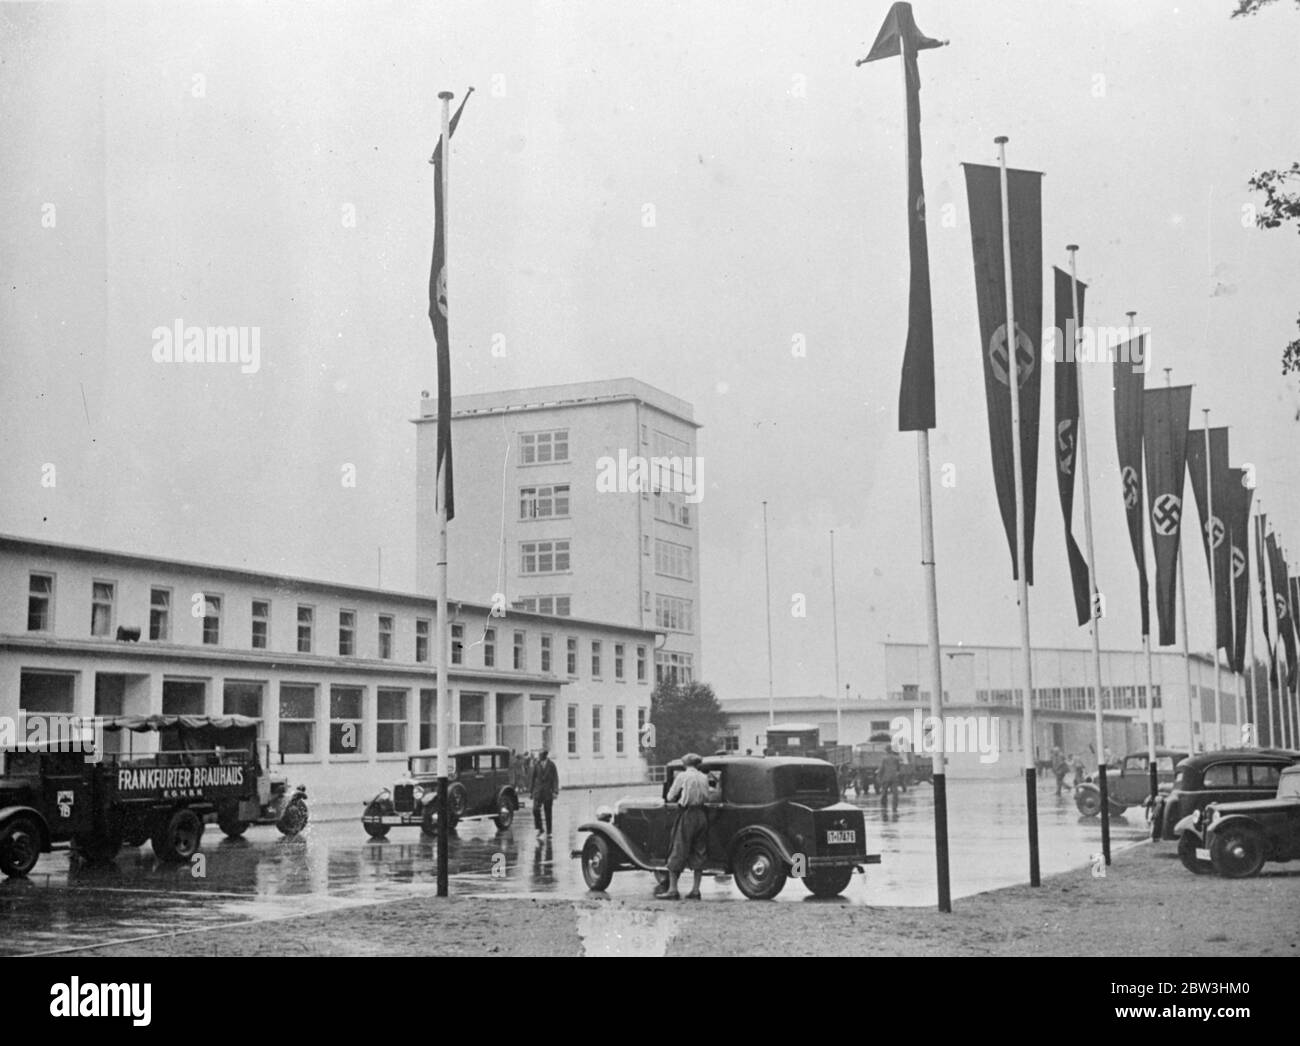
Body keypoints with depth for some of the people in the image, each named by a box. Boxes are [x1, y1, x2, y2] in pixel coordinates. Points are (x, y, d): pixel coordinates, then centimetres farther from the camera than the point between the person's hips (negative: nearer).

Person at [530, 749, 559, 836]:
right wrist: (531, 790, 5)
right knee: (535, 810, -14)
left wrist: (555, 791, -12)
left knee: (548, 812, 4)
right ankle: (539, 829, 0)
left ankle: (548, 832, 13)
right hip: (538, 792, 1)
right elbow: (532, 778, 8)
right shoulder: (536, 765, 3)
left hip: (548, 792, -1)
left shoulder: (551, 765, -2)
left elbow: (555, 778, -3)